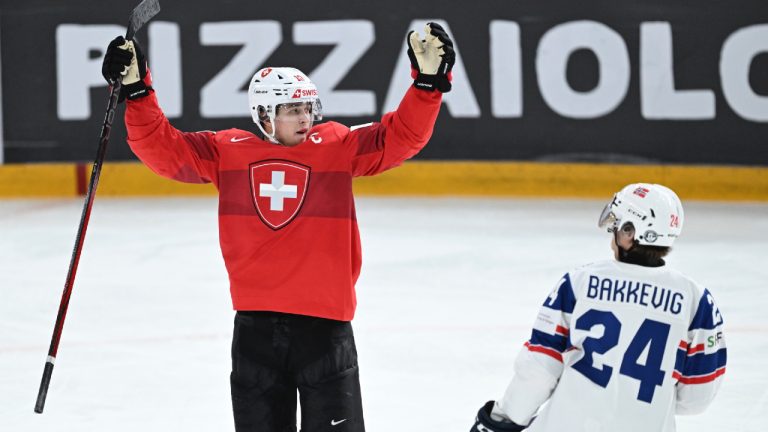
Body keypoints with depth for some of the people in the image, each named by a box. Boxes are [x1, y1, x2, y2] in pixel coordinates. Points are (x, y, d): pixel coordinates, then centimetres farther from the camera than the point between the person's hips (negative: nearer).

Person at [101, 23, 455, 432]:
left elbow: (401, 136, -5)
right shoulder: (227, 151, 3)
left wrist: (429, 81, -19)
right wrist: (137, 91, -10)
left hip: (324, 323, -1)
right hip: (255, 323, 1)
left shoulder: (338, 146, 2)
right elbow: (162, 148, 1)